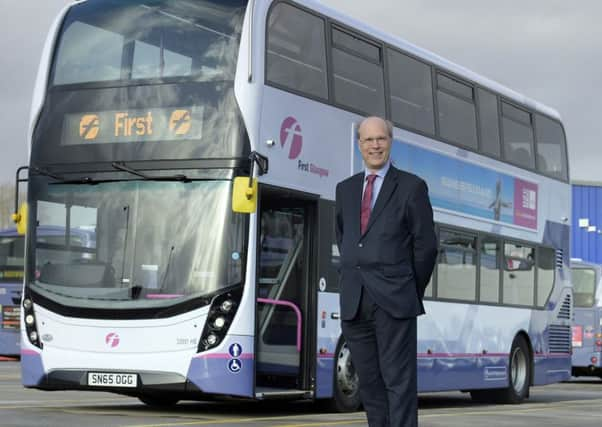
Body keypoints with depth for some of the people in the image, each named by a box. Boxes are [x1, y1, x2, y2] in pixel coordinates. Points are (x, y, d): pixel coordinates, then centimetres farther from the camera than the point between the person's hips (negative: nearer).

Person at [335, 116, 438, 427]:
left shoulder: (411, 187, 1)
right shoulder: (345, 189, 17)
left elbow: (425, 245, 2)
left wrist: (413, 291, 6)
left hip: (393, 301, -5)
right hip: (354, 302, 5)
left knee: (399, 379, -7)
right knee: (369, 381, 8)